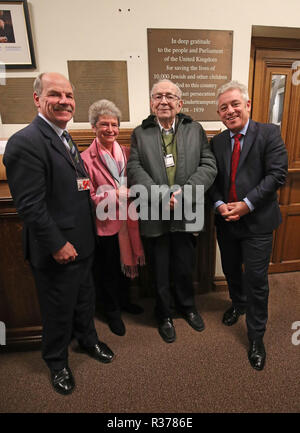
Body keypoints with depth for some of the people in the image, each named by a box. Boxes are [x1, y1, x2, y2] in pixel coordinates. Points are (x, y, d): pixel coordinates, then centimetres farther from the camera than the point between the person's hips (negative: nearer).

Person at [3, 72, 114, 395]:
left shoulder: (64, 138, 12)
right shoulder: (26, 142, -18)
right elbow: (29, 205, -22)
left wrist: (91, 190, 3)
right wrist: (57, 244, -19)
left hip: (81, 243, 9)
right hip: (57, 249, -8)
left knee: (84, 298, 25)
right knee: (59, 310, 14)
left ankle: (87, 339, 52)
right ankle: (56, 362, 42)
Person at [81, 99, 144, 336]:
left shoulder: (126, 152, 3)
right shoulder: (86, 158, -13)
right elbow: (89, 198, -15)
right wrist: (120, 195, -23)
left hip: (127, 221, 5)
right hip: (105, 224, -5)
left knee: (127, 263, 22)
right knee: (107, 271, 14)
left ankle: (124, 301, 48)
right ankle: (112, 312, 38)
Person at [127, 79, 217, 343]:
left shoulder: (195, 130, 5)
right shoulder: (140, 133, 3)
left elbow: (208, 166, -4)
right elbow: (135, 170, -8)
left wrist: (183, 193, -18)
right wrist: (160, 197, -20)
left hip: (186, 215, 1)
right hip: (155, 216, 0)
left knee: (185, 268, 17)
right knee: (161, 271, 14)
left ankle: (187, 306, 46)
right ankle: (165, 315, 39)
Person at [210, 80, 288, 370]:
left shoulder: (269, 133, -5)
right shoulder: (216, 142, 7)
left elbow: (277, 174, -13)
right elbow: (212, 180, 6)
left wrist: (247, 204, -19)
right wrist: (219, 204, -12)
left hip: (257, 221, -4)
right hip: (226, 221, 5)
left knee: (256, 281, 3)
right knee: (231, 271, 21)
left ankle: (256, 338, 24)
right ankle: (238, 303, 51)